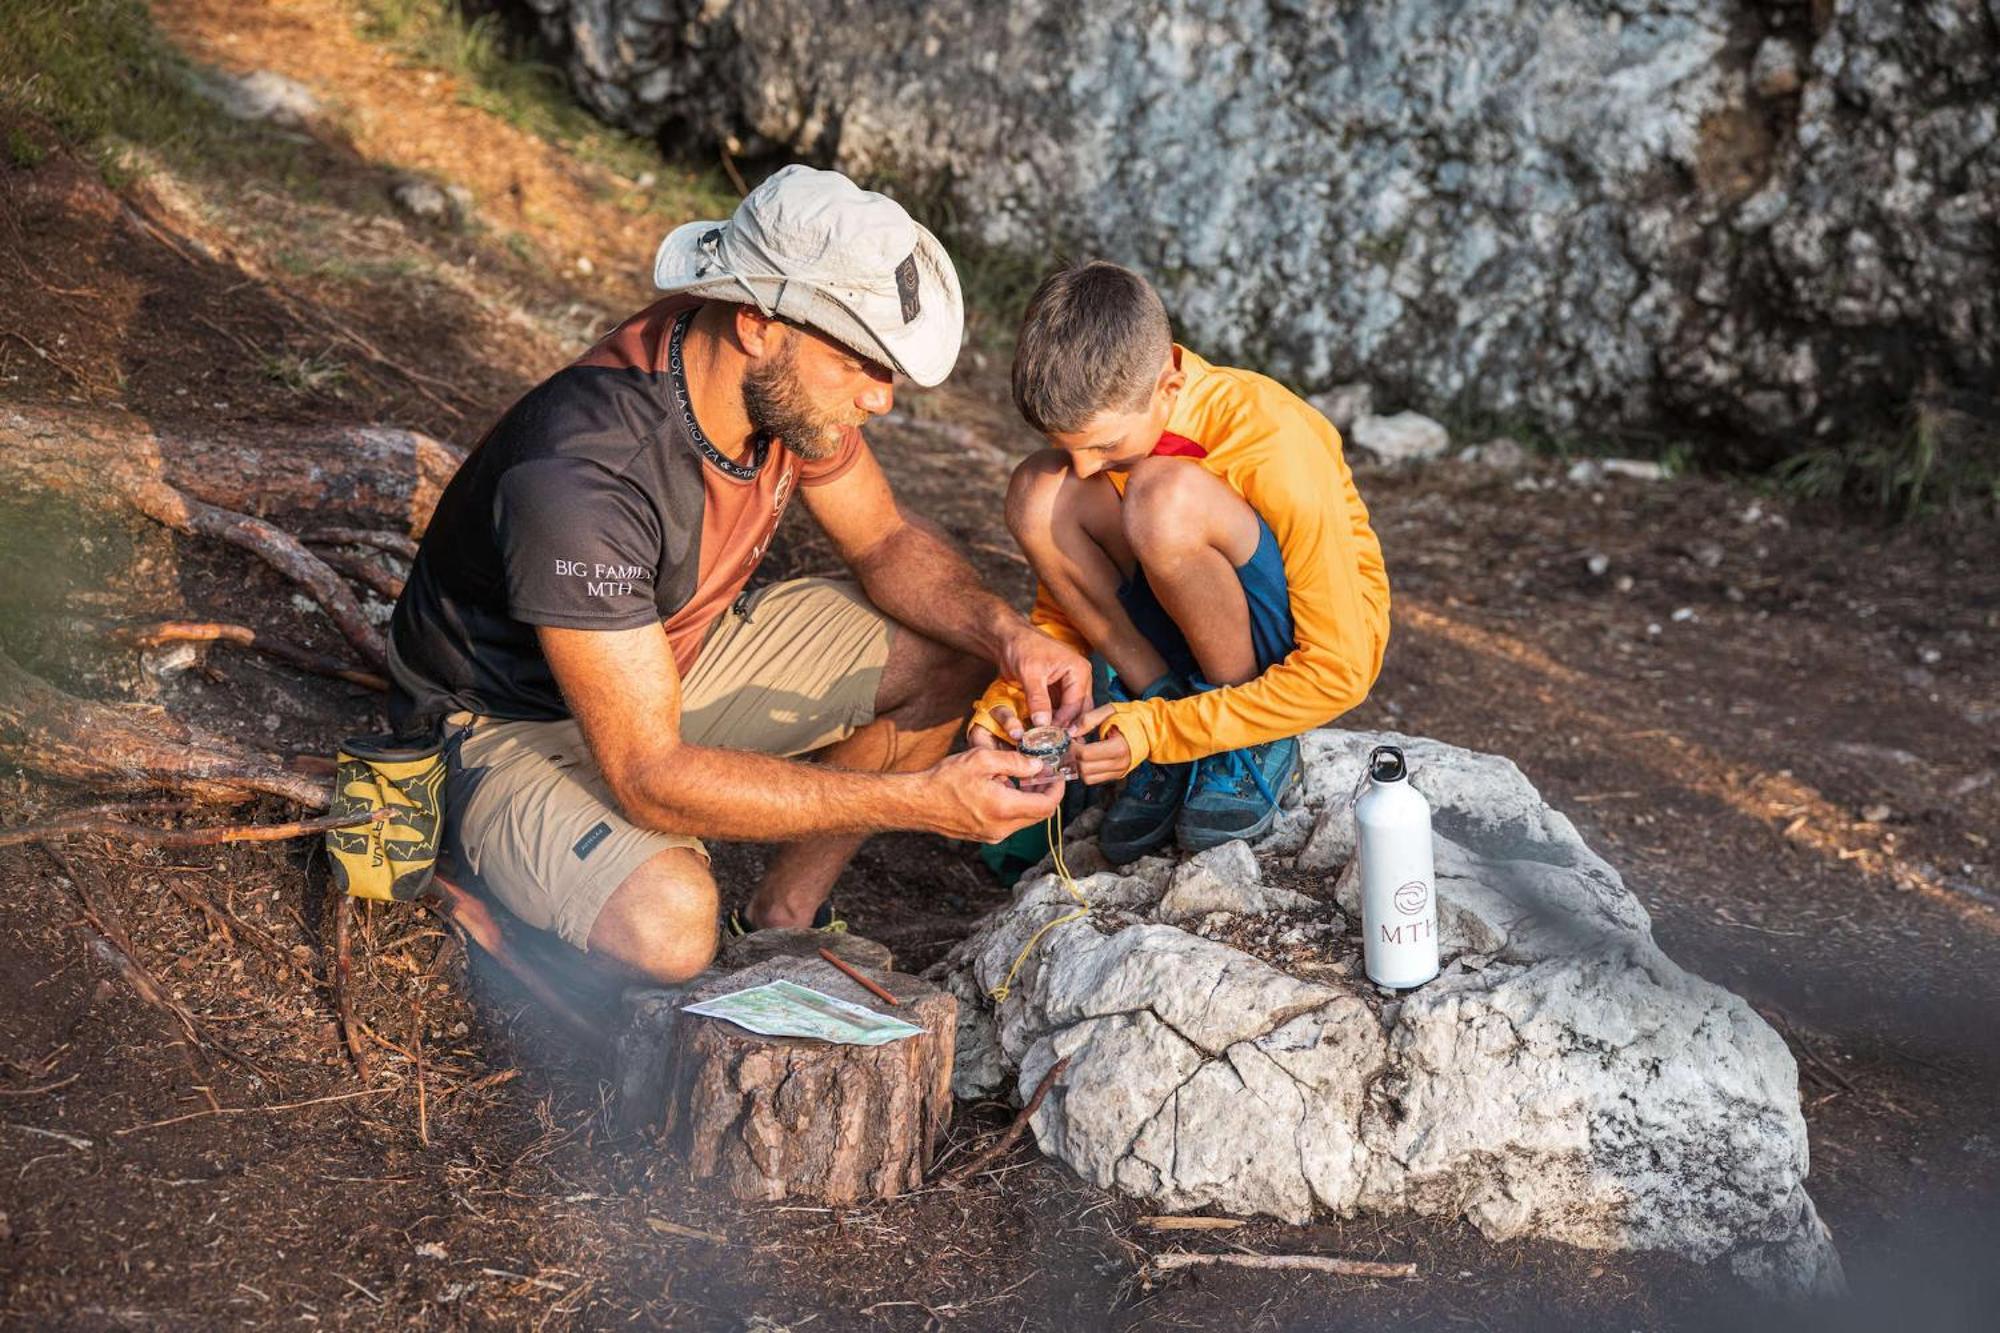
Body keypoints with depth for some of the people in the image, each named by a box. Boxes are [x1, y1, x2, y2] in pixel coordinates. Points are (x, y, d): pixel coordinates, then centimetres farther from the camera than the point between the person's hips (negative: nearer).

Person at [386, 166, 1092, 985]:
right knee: (669, 926, -36)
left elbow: (887, 543, 3)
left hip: (676, 653, 8)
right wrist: (920, 799, -38)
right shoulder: (580, 479, -38)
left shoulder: (788, 383, -15)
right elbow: (650, 778, -36)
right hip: (515, 726, -7)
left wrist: (1006, 632, -18)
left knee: (947, 650, -2)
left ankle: (782, 918, 8)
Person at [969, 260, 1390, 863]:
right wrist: (1008, 699, -18)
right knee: (1037, 493, -20)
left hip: (1303, 637, -5)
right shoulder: (1100, 419, -12)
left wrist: (1158, 731, -30)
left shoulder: (1276, 447, -29)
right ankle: (1162, 701, -9)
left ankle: (1257, 746, -15)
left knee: (1167, 497, -34)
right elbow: (1065, 605, 2)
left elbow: (1340, 672, -25)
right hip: (1189, 633, 5)